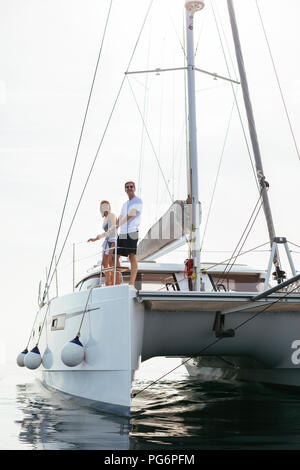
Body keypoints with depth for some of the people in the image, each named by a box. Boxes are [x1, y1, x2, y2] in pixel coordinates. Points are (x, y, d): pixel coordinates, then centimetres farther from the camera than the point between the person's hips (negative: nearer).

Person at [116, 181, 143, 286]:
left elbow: (130, 215, -11)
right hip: (122, 233, 8)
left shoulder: (138, 201, 2)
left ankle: (131, 283, -18)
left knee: (132, 257, -14)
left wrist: (118, 225, -10)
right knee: (114, 256, 4)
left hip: (132, 232, -8)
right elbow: (119, 219, 25)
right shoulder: (125, 204, 26)